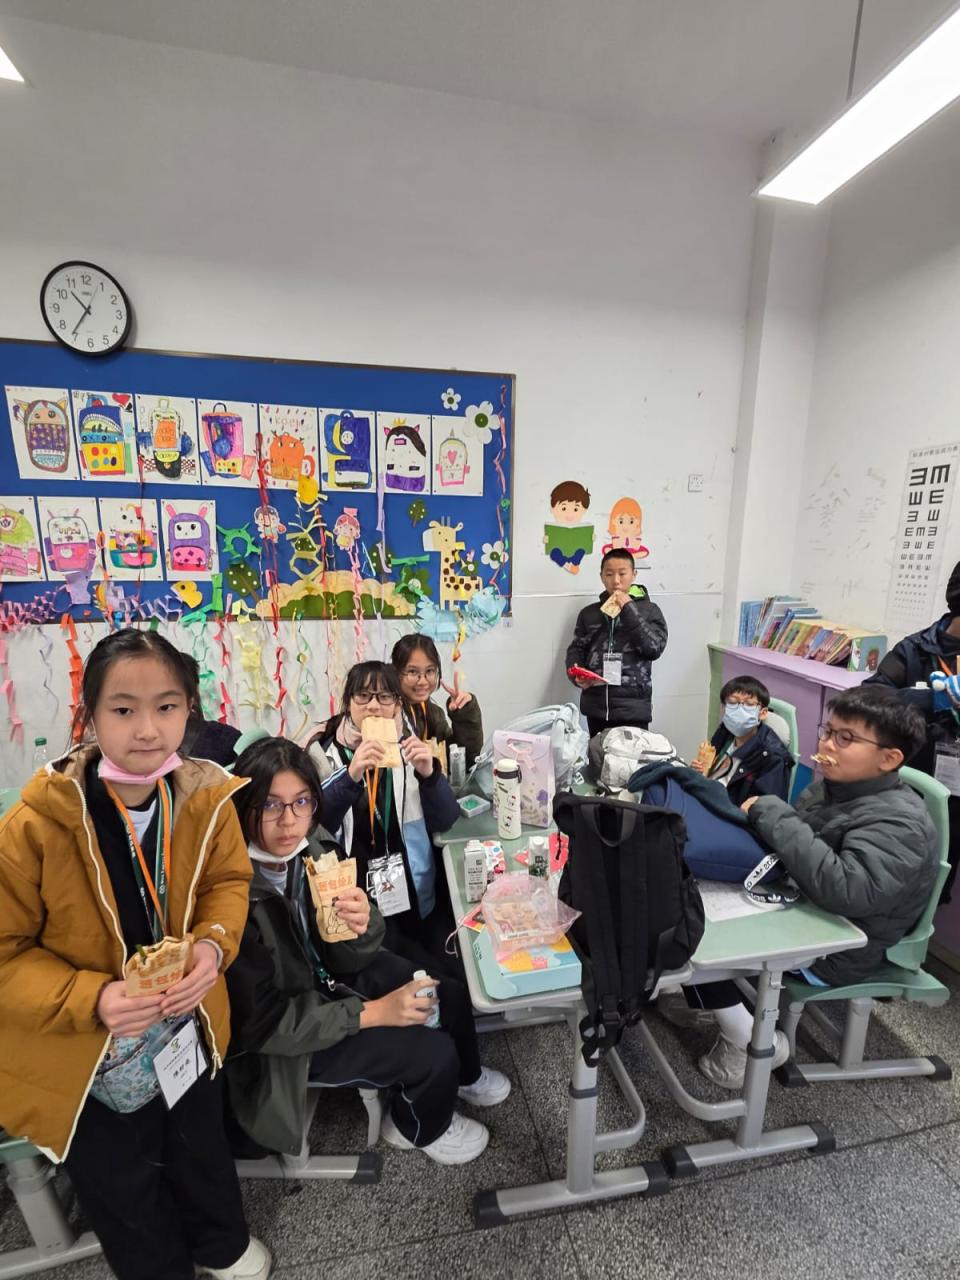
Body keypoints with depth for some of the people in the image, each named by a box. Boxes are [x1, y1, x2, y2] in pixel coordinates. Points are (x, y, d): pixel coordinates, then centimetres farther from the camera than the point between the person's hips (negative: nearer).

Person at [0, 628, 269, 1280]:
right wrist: (91, 1000, -30)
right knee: (122, 1192, 26)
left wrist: (213, 944, -22)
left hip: (185, 1028, 3)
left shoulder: (206, 797, -19)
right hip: (86, 1055, -3)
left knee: (202, 1152, 32)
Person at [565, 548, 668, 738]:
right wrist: (576, 675, -11)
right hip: (595, 706, 3)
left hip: (632, 709, -2)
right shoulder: (589, 613, 9)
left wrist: (628, 609, -12)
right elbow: (576, 649, 9)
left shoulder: (648, 610, 2)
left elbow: (654, 648, -10)